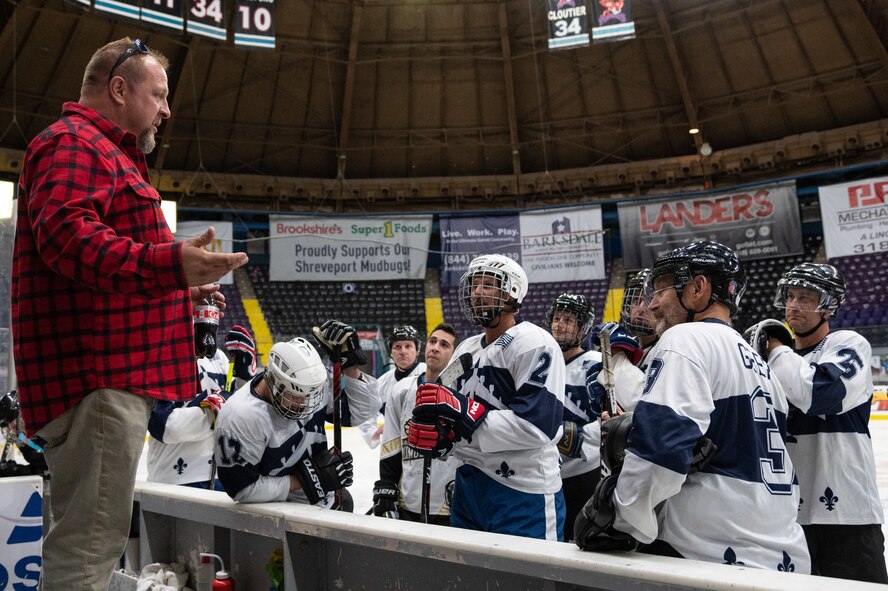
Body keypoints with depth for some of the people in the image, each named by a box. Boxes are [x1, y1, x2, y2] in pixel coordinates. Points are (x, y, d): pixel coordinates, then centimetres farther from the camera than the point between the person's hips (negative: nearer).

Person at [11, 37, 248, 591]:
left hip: (115, 374, 11)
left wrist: (180, 290, 33)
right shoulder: (74, 142, -7)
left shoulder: (107, 152, 28)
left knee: (94, 533, 19)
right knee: (89, 540, -8)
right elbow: (67, 235, -25)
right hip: (98, 374, -11)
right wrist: (169, 264, -36)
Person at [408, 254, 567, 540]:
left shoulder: (534, 344, -12)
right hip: (468, 487, 8)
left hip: (522, 495, -8)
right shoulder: (466, 349, 14)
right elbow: (451, 412, 16)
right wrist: (436, 433, -6)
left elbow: (537, 426, -22)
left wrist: (467, 414, -27)